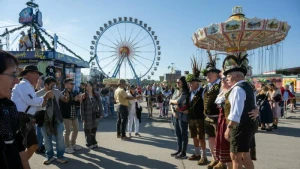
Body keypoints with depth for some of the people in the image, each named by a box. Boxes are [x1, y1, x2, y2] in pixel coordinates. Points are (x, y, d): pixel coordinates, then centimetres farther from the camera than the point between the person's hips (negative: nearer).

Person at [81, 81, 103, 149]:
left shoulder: (96, 95, 2)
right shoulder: (84, 96, -6)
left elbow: (100, 104, 4)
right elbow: (82, 108, -6)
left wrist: (101, 113, -2)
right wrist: (83, 117, -9)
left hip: (95, 115, 2)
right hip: (87, 116, -2)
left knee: (94, 129, 12)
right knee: (87, 130, 5)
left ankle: (93, 142, 30)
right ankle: (89, 143, 22)